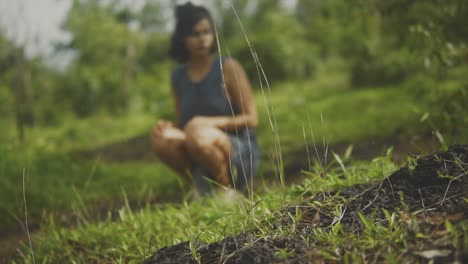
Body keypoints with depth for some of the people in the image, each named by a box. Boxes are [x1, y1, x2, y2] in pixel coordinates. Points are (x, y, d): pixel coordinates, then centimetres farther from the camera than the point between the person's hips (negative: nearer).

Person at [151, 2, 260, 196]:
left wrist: (211, 122, -22)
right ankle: (203, 190, -4)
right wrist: (168, 127, -11)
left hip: (240, 154, -4)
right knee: (161, 137, -25)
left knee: (198, 134, -35)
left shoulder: (228, 68, -7)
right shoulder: (178, 77, 8)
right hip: (199, 159, 4)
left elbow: (252, 119, -8)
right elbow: (182, 123, 13)